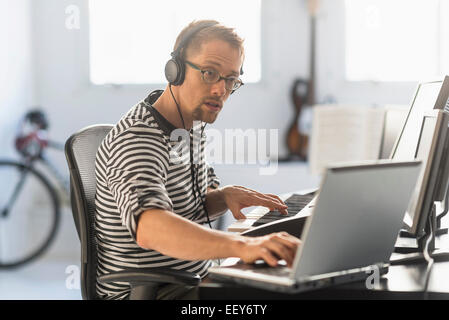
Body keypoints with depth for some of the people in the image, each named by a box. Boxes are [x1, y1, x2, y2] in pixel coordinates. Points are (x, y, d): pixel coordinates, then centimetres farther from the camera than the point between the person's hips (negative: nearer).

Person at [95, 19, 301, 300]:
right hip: (146, 294, -9)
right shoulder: (136, 140, -23)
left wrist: (225, 197, -5)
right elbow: (149, 227, -42)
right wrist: (242, 246, -55)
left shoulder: (191, 123, 6)